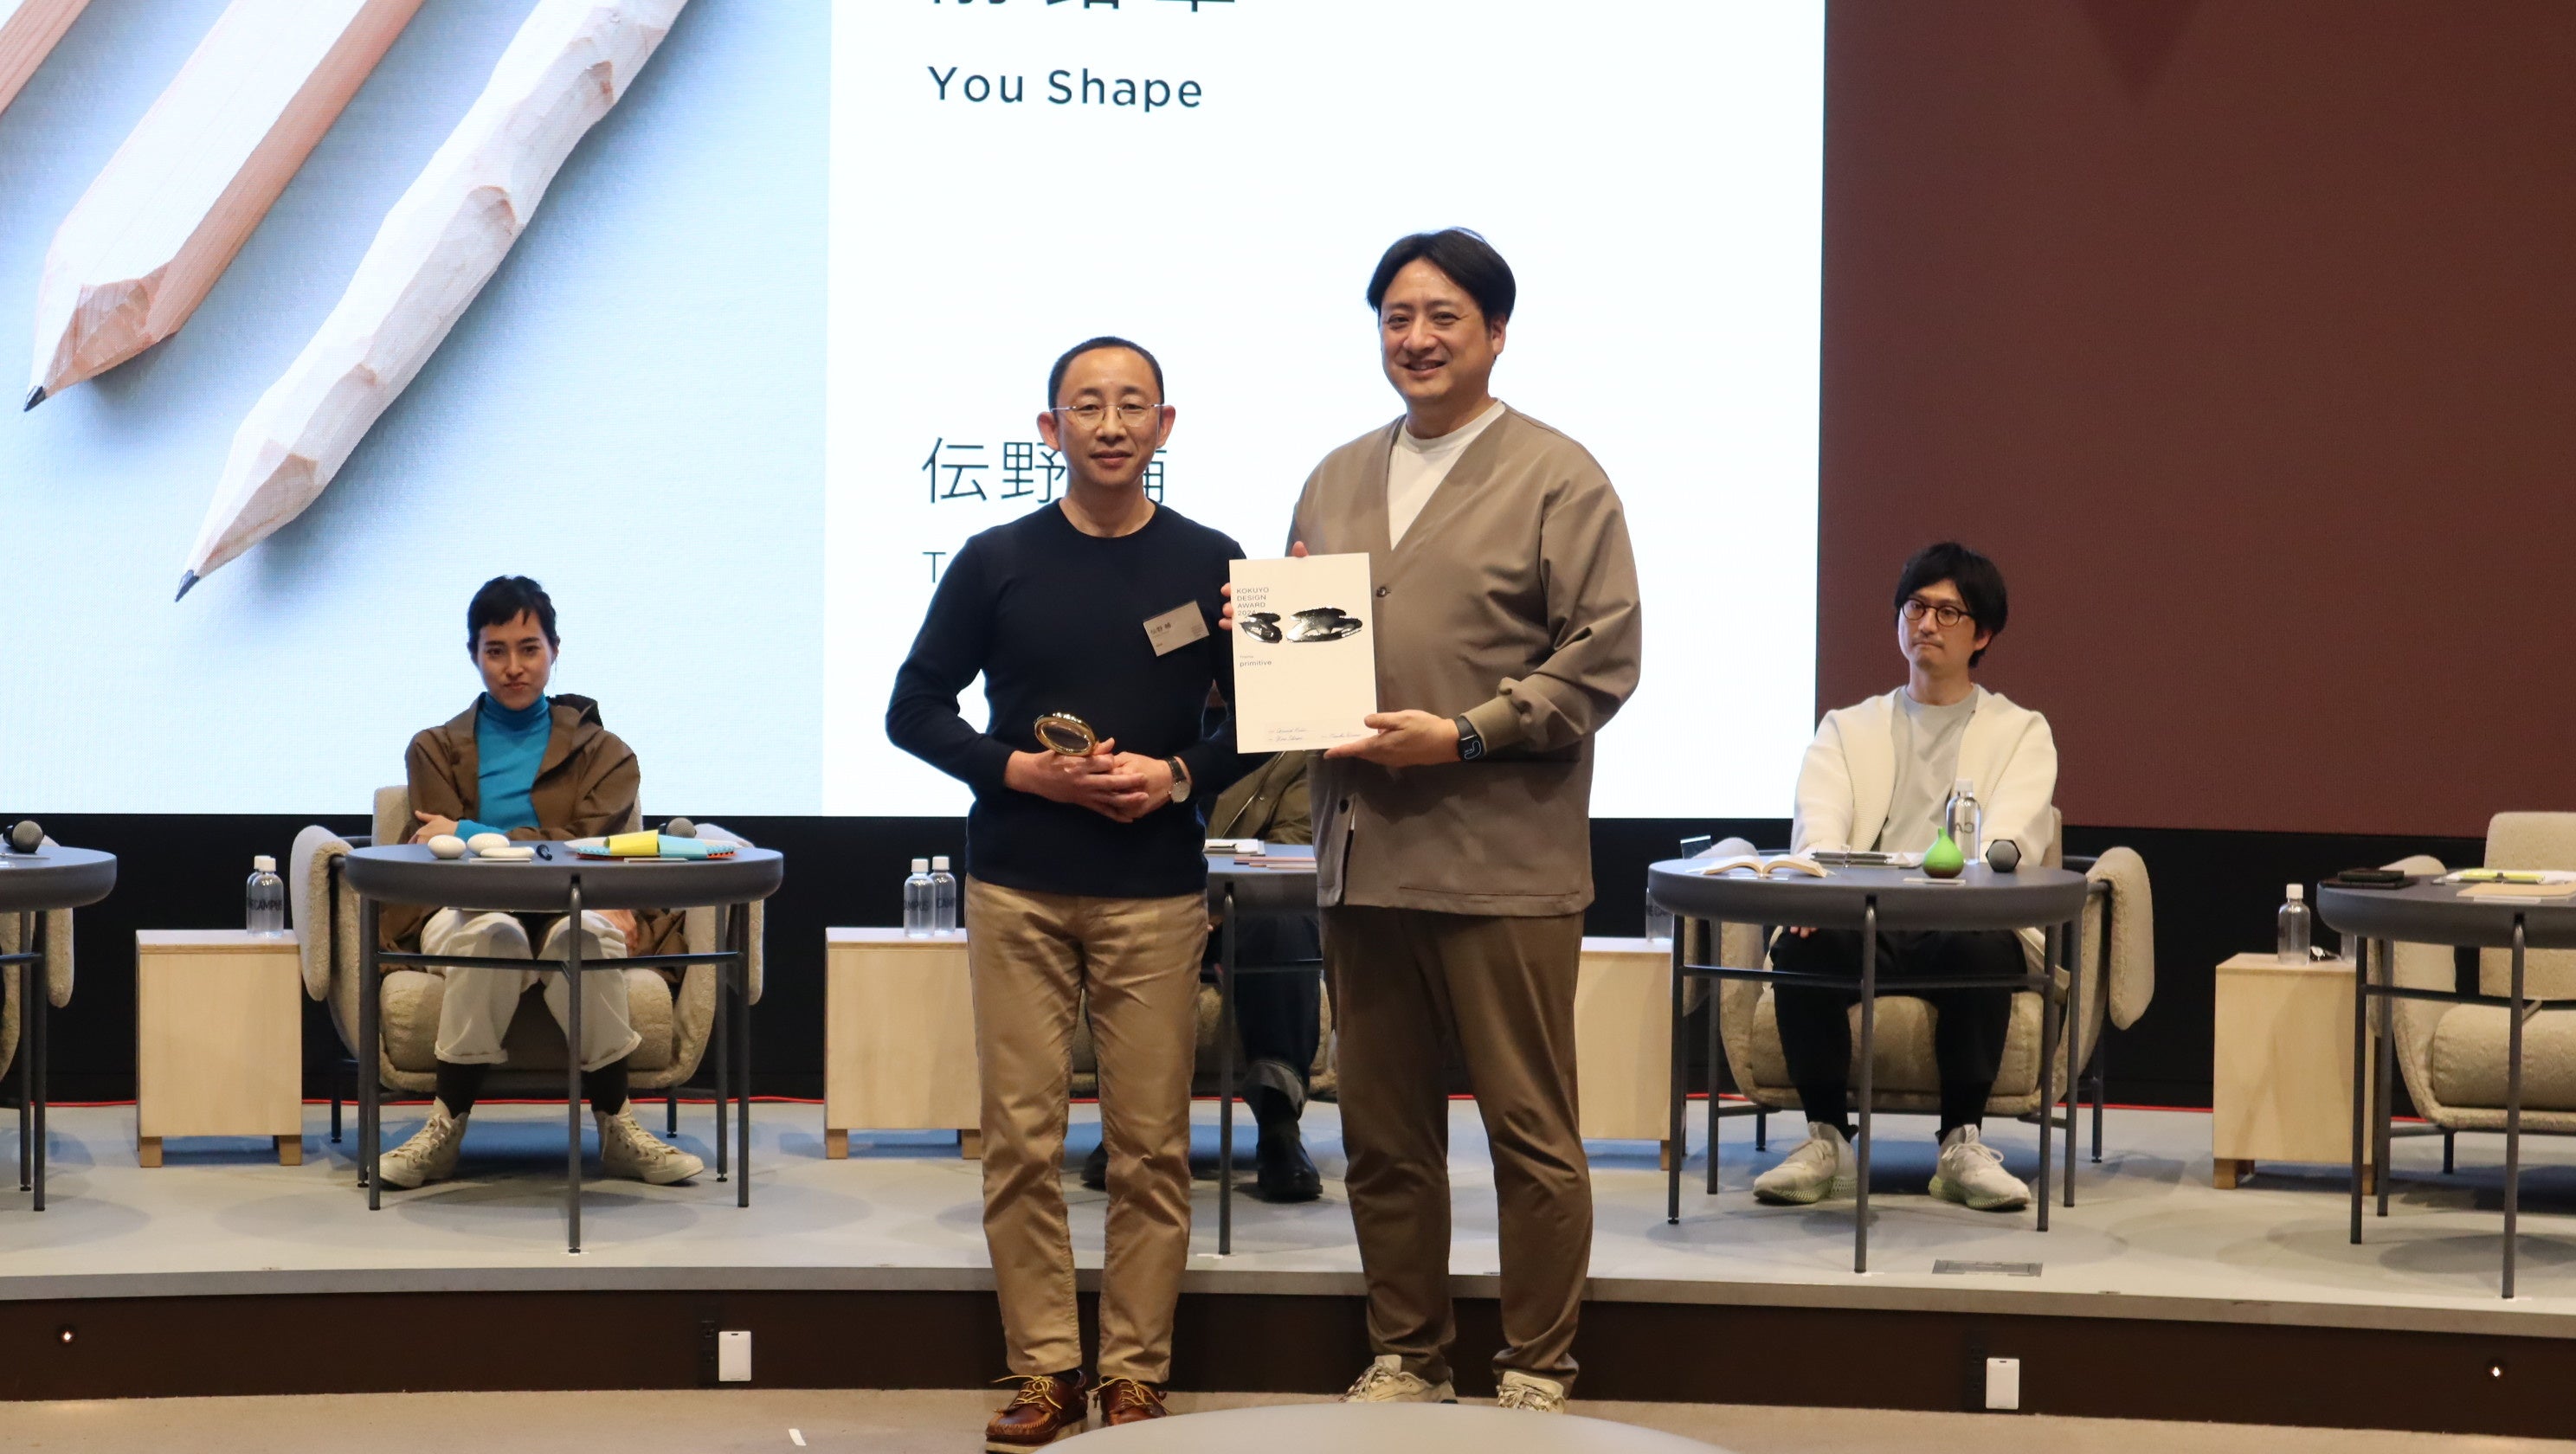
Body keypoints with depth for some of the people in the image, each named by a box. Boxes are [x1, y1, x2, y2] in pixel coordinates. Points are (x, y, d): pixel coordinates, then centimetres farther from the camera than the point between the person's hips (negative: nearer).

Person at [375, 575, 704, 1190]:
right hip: (466, 910, 0)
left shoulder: (602, 753, 18)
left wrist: (471, 835, -7)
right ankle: (447, 1128, -30)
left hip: (567, 912, 0)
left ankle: (616, 1128, -26)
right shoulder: (436, 749, 18)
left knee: (583, 933, -37)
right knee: (493, 932, -38)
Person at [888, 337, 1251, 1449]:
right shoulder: (996, 562, 3)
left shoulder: (1210, 564, 4)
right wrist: (1019, 770, -8)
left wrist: (1178, 776, -9)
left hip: (1156, 895, 0)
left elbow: (1254, 720, 10)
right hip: (1017, 890, 0)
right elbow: (915, 709, 7)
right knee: (1021, 1138, -1)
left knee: (1150, 1144, 0)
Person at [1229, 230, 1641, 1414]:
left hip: (1504, 866, -5)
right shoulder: (1337, 480, 17)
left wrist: (1463, 734, -15)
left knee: (1530, 1131, 0)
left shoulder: (1557, 478, -1)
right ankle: (1405, 1359, 23)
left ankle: (1536, 1374, 10)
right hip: (1362, 859, 6)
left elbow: (1602, 658, -7)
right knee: (1384, 1134, 11)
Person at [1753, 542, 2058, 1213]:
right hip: (1859, 929, 1)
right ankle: (1826, 1138, -19)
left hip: (1964, 928, -1)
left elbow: (2011, 836, -3)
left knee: (1983, 950, -36)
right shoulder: (1847, 729, 23)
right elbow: (1817, 824, 2)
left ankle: (1962, 1143, -23)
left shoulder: (2021, 732, 17)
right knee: (1800, 946, -32)